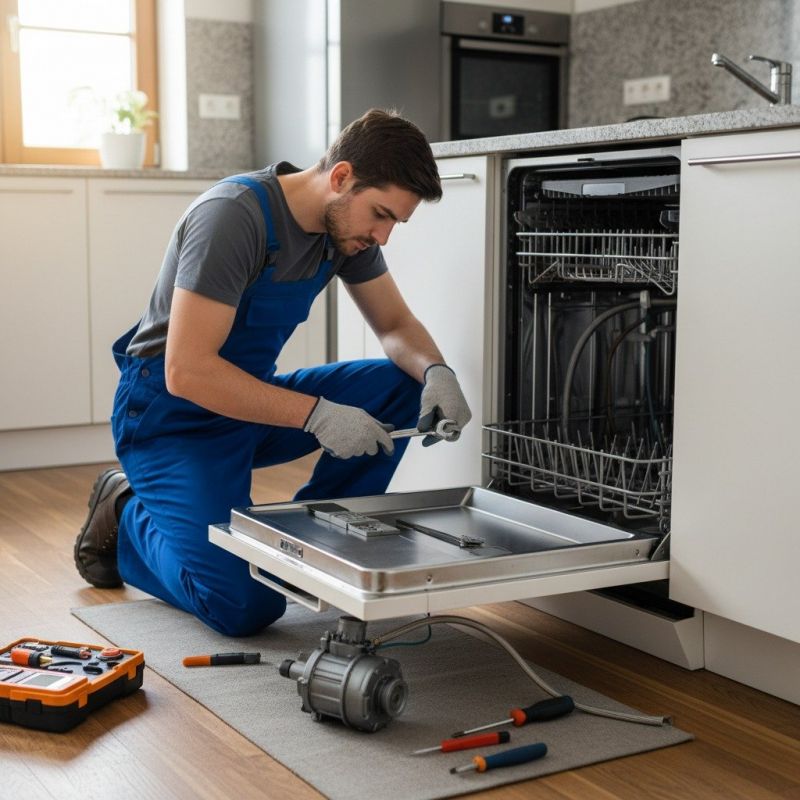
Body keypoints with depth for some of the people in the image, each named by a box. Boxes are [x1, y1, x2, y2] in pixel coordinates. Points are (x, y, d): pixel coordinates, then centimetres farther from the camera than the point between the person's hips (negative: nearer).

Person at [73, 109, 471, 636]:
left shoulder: (348, 222, -3)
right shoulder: (233, 216, -27)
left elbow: (396, 326, 6)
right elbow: (187, 373, -31)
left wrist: (435, 371, -17)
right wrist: (316, 414, -34)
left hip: (252, 401, 8)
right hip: (172, 415, -7)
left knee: (400, 387, -12)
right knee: (246, 606, -21)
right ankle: (127, 518, 7)